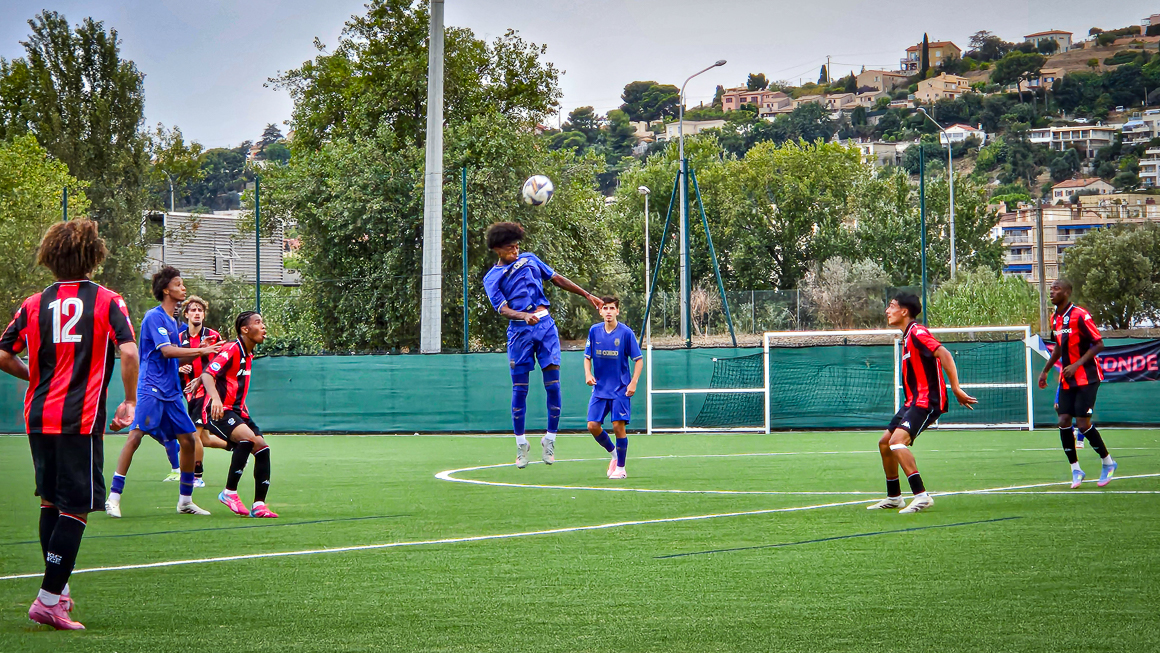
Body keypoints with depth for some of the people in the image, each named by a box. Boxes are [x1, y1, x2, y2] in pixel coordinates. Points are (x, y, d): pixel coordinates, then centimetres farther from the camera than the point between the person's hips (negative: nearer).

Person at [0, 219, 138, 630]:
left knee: (51, 501, 19)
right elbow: (128, 352, -13)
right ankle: (48, 600, -9)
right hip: (82, 419, -5)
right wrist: (130, 401, -2)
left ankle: (58, 589, 25)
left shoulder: (34, 304, 8)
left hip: (39, 416, 5)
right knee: (77, 509, -3)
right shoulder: (106, 301, -1)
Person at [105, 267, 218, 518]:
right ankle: (113, 498, -15)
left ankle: (185, 501, 14)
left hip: (170, 391, 9)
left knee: (188, 439, 5)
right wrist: (201, 351, -19)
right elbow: (166, 351, -19)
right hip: (151, 388, -9)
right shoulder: (154, 316, -8)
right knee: (136, 435, -17)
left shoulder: (172, 320, 18)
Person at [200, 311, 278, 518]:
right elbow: (207, 374, -25)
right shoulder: (231, 350, -13)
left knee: (262, 447, -3)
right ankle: (229, 492, -21)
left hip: (237, 411, 9)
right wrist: (215, 398, -41)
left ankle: (259, 505, 0)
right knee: (248, 437, -31)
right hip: (219, 411, -9)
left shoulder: (248, 355, 15)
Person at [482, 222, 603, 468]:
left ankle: (550, 439, 7)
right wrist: (524, 316, -28)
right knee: (520, 389, -1)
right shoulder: (492, 278, 5)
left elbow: (557, 279, 22)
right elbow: (502, 308, -9)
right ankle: (521, 444, 11)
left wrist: (587, 295, 21)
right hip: (519, 329, -2)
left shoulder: (529, 259, 16)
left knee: (553, 385, -4)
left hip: (545, 324, 2)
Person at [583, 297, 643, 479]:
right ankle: (613, 453, 24)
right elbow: (587, 356, 13)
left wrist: (633, 383, -14)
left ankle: (620, 468, 4)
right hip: (600, 388, 4)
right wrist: (588, 374, -5)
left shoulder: (626, 333, -9)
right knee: (593, 426, -3)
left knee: (618, 426, -10)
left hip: (620, 389, -4)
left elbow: (639, 360, -4)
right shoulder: (594, 331, 2)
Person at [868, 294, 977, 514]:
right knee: (884, 443, 14)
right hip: (913, 401, 10)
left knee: (897, 440, -25)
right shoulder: (907, 336, 17)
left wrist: (956, 389, -28)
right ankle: (894, 497, 27)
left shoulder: (917, 332, -14)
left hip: (927, 401, -10)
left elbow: (944, 354, -24)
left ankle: (921, 495, -27)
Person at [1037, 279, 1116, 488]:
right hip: (1067, 380, 7)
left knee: (1083, 424, -11)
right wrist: (1045, 371, 20)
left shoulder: (1080, 316, -16)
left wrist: (1076, 365, -23)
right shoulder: (1055, 318, 8)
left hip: (1086, 378, -7)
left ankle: (1107, 462, 10)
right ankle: (1075, 469, 7)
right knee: (1064, 422, -3)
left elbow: (1098, 345, -16)